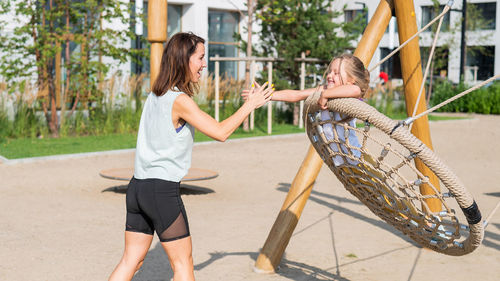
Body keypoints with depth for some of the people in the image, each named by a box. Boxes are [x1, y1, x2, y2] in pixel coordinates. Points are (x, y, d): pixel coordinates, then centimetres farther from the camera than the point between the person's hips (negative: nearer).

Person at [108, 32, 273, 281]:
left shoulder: (155, 96, 10)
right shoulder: (180, 100, -14)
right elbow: (220, 133, -13)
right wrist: (251, 104, -4)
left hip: (137, 186, 8)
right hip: (162, 190, -8)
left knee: (131, 260, 12)